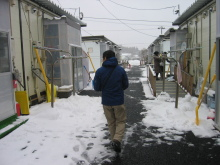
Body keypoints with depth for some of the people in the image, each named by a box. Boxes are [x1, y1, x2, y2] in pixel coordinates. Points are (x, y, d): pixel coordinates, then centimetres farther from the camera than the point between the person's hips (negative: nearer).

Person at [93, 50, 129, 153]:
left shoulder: (99, 71, -9)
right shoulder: (121, 70, -5)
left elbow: (97, 88, -3)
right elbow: (126, 85, 3)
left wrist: (93, 81, 18)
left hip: (106, 102, 1)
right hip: (119, 102, -1)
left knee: (111, 123, 18)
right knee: (121, 121, 12)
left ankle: (114, 140, 24)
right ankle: (117, 140, -7)